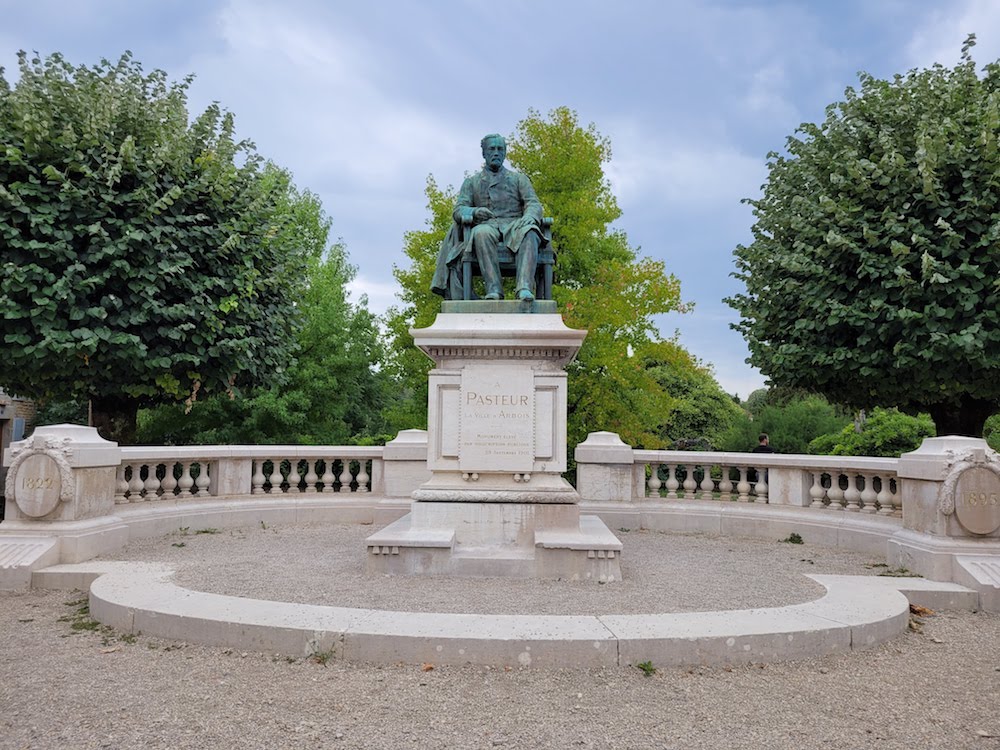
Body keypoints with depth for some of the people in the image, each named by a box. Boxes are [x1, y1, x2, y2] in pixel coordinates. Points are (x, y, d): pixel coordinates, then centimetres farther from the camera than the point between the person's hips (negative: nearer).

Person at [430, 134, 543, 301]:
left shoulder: (519, 179, 24)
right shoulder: (471, 182, 22)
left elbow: (534, 204, 10)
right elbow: (458, 210, 9)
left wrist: (529, 216, -17)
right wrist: (475, 212, -17)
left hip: (514, 226, 0)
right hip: (487, 226, 0)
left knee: (529, 232, -37)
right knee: (482, 233, -39)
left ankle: (524, 287, -53)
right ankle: (494, 290, -47)